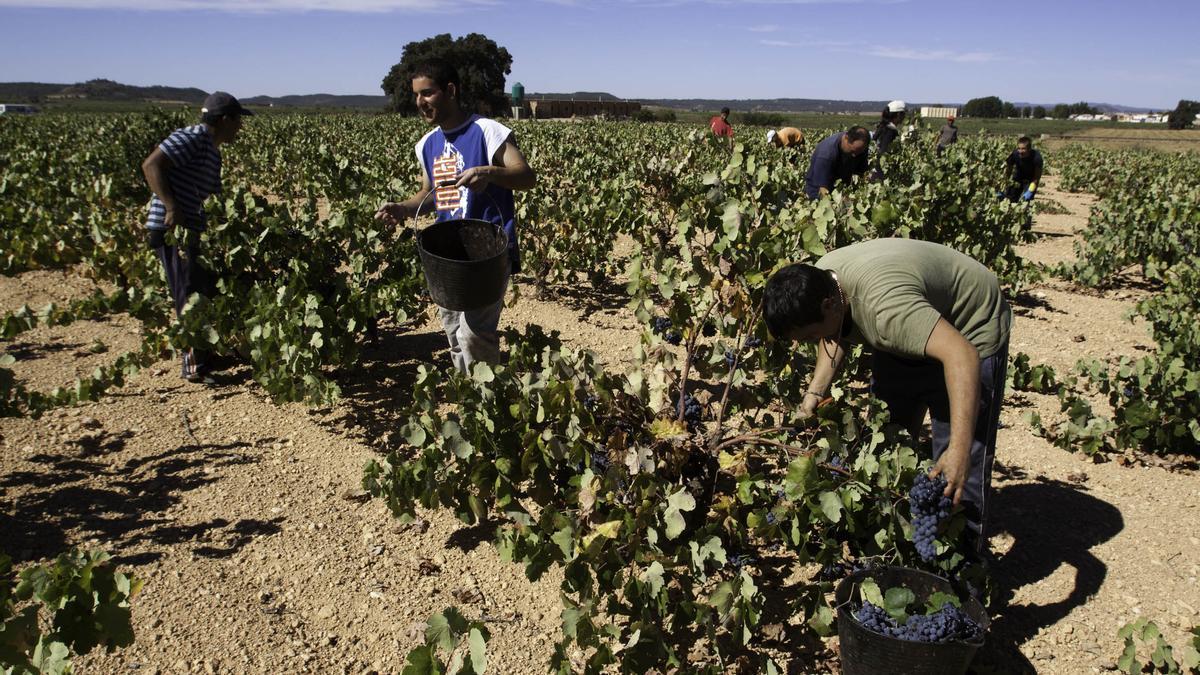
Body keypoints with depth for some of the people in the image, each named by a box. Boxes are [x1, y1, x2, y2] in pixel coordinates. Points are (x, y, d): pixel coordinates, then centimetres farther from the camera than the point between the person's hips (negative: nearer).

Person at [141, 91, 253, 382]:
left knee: (208, 290, 16)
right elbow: (151, 165, -20)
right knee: (192, 298, -8)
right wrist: (171, 207, -28)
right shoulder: (192, 138, -12)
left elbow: (213, 196, 21)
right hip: (170, 229, -10)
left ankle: (207, 355, 28)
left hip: (190, 230, 10)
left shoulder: (213, 152, 19)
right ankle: (195, 366, -1)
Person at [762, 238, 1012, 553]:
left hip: (968, 334, -8)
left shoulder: (884, 303, -42)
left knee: (959, 473, -10)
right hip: (908, 336, 8)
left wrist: (958, 452, -52)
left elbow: (962, 356, -48)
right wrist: (814, 392, -8)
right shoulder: (817, 283, -15)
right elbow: (834, 336, 5)